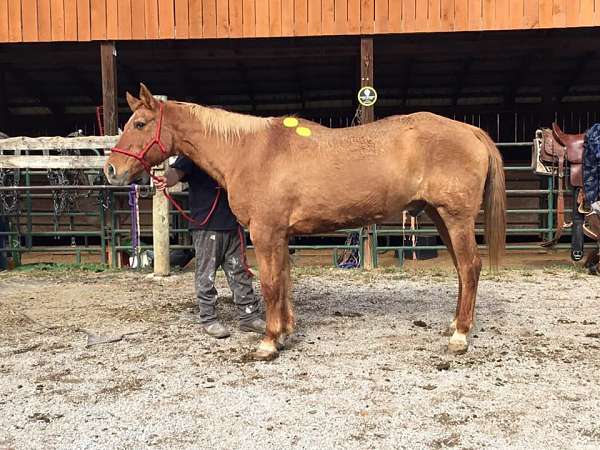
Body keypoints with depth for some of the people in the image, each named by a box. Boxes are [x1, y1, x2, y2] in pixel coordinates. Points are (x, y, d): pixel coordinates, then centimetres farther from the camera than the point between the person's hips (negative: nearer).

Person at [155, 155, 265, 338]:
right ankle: (209, 319, 16)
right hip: (206, 227, -5)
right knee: (207, 275, 3)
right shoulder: (191, 156, -3)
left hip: (232, 225, 5)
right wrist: (166, 180, -43)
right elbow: (176, 172, -21)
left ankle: (249, 316, 20)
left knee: (240, 272, 11)